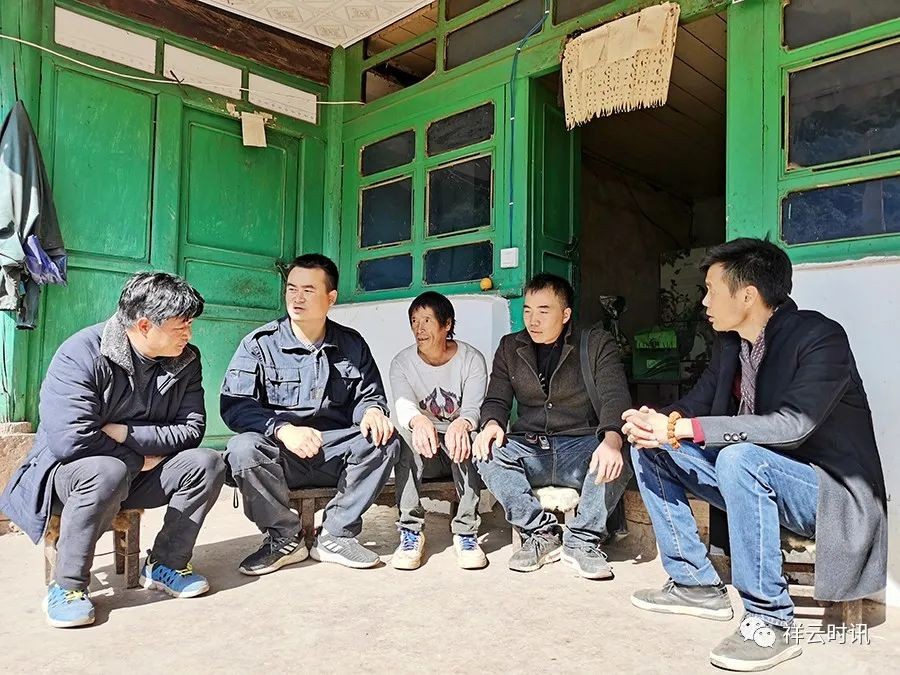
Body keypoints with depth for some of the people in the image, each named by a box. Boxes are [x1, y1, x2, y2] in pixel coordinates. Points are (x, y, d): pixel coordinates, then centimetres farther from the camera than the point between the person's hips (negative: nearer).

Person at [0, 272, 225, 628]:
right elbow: (70, 441, -29)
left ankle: (165, 564, -3)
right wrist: (141, 458, -18)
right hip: (67, 471, -5)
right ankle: (66, 587, -18)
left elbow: (192, 430, -9)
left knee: (208, 463, -19)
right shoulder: (80, 355, -21)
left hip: (138, 472, 5)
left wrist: (124, 433, -20)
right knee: (108, 473, -38)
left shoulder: (186, 359, -5)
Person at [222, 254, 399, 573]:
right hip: (280, 455, -2)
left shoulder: (352, 344, 10)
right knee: (244, 449, -32)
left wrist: (372, 410, -13)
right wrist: (283, 430, -28)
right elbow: (234, 404, -10)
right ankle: (285, 538, -8)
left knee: (385, 441, -24)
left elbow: (369, 395, 15)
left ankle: (335, 535, -9)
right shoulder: (260, 343, 0)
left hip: (335, 453, 2)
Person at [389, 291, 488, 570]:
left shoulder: (471, 359, -5)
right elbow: (403, 404, -22)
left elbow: (474, 408, -20)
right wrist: (419, 421, -47)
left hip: (458, 451, -1)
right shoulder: (402, 363, -1)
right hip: (422, 454, 1)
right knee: (406, 439, -32)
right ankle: (411, 531, -24)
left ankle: (466, 531, -25)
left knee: (466, 439, -35)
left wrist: (461, 424, -46)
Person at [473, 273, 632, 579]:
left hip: (581, 449, -2)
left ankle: (582, 540, -13)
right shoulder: (510, 348, 11)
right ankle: (542, 533, -13)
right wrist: (492, 423, -20)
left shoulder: (597, 343, 1)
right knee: (486, 452, -27)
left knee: (618, 457, -34)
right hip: (530, 449, 2)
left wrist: (611, 439, -35)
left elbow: (615, 396, -13)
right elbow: (497, 399, 7)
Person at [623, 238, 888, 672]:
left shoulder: (819, 336, -20)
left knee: (739, 458, -37)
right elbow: (698, 402, 5)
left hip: (831, 493, -7)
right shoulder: (730, 342, 2)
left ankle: (769, 620, -21)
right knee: (649, 449, -2)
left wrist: (681, 428, -36)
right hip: (753, 475, 8)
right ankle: (694, 583, 6)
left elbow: (793, 425, -33)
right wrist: (657, 423, -19)